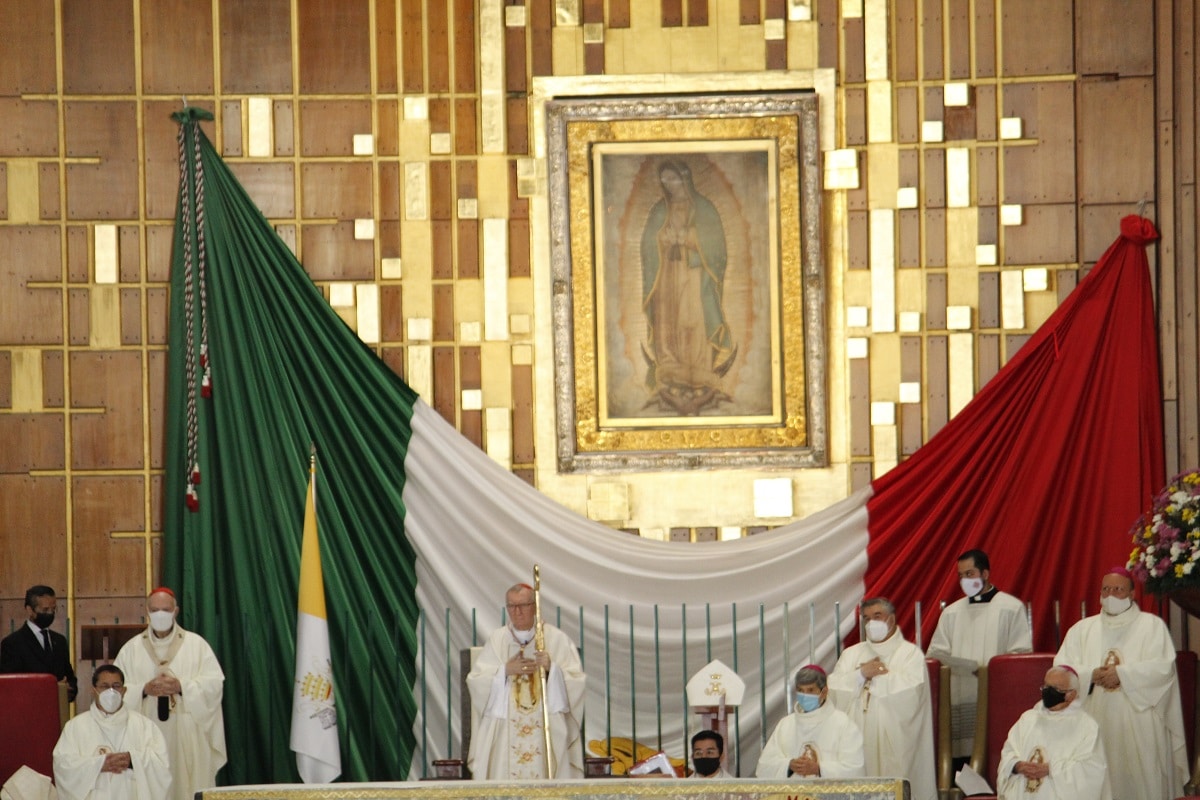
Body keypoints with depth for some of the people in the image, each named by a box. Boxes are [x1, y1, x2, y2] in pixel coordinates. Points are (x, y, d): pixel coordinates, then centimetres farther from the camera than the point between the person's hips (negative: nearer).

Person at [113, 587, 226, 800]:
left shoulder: (196, 644, 6)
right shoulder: (132, 648, 10)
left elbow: (214, 683, -2)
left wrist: (181, 686, -16)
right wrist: (144, 689, -15)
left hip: (187, 737, -1)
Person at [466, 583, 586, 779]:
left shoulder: (556, 639, 5)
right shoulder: (497, 639, 10)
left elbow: (576, 680, 0)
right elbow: (475, 681, 3)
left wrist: (551, 668, -16)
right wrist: (505, 671, -9)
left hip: (548, 730, -1)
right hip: (505, 732, 1)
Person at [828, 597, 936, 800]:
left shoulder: (910, 653, 6)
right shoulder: (851, 654, 18)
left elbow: (908, 692, -11)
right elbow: (833, 690, 5)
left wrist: (872, 676, 0)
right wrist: (862, 674, -8)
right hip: (856, 743, 3)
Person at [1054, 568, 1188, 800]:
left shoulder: (1153, 626, 8)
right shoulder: (1082, 629, 16)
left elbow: (1163, 667, -6)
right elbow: (1062, 668, 6)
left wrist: (1122, 673, -15)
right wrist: (1091, 675, -12)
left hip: (1139, 728, -2)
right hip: (1095, 724, 2)